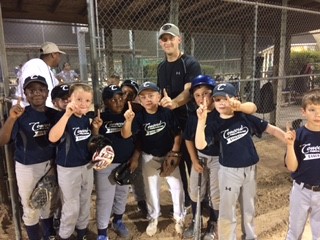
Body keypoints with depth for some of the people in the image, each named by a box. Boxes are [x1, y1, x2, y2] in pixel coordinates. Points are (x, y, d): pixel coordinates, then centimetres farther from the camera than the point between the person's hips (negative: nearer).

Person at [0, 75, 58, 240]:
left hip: (50, 165, 4)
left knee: (49, 205, 21)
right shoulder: (21, 115, -13)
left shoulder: (54, 114, -2)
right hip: (27, 168, -3)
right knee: (31, 209, 10)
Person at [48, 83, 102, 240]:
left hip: (87, 166, 6)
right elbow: (52, 138, -36)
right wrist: (67, 114, -40)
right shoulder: (65, 117, -18)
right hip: (68, 169, -6)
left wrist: (96, 128, -6)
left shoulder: (87, 118, 0)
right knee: (71, 207, 7)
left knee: (85, 203, 20)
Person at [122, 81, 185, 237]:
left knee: (176, 186, 4)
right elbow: (125, 135, -25)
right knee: (151, 188, 12)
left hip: (168, 154, -1)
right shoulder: (139, 116, -15)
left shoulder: (168, 113, -18)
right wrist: (128, 120, -43)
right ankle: (153, 218, 33)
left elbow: (177, 134, -8)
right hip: (149, 157, 1)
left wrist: (175, 152, -9)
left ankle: (179, 217, 26)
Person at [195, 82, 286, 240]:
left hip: (251, 169, 3)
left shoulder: (246, 117, -7)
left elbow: (271, 129, -3)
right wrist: (202, 120, -33)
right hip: (229, 171, -3)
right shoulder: (214, 125, -12)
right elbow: (200, 145, -25)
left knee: (249, 209, 23)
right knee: (227, 212, 8)